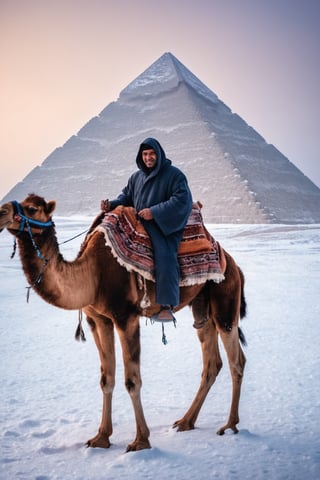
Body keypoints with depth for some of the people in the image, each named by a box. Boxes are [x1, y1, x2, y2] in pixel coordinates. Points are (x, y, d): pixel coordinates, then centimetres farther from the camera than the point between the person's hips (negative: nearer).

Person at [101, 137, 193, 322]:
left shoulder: (174, 174, -2)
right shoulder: (136, 176, 17)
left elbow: (182, 200, -12)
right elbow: (126, 196, 22)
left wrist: (154, 212, -18)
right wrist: (111, 204, -1)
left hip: (165, 226, -6)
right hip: (139, 224, 7)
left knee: (165, 255, -28)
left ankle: (166, 306, -27)